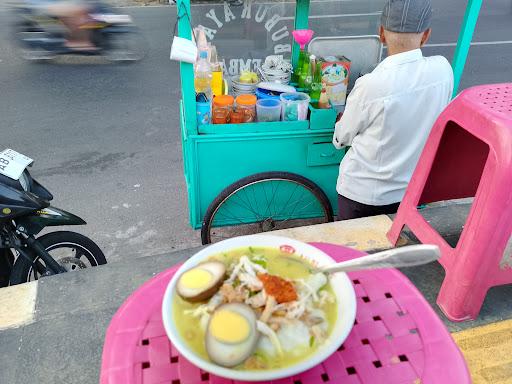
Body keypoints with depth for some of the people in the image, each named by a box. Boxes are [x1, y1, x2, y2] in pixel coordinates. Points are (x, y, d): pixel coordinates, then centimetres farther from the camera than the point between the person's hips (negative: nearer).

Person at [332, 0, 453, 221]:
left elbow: (343, 137, -10)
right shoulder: (443, 70, -14)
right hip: (411, 189, 4)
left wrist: (340, 126, 14)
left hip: (363, 192, -4)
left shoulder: (370, 86, -27)